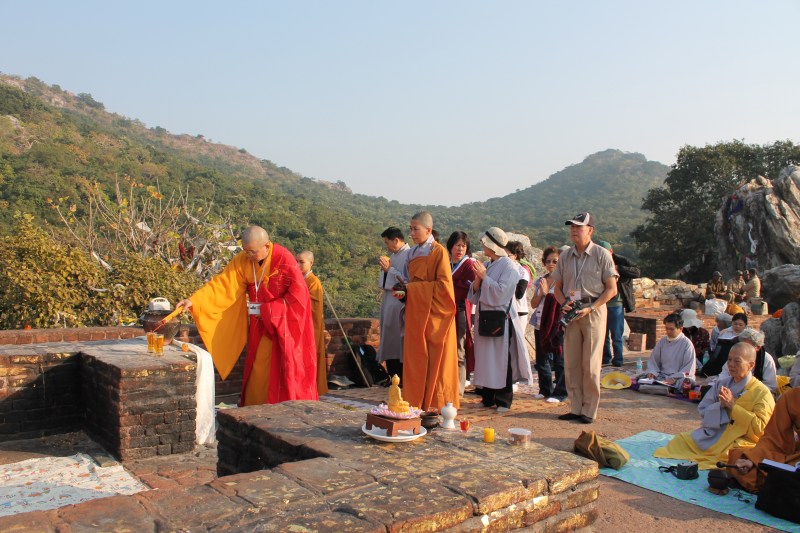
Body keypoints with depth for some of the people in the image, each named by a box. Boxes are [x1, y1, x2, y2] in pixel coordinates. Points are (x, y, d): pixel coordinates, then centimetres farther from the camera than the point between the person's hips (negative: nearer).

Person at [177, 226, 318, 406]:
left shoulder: (284, 259, -18)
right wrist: (193, 300, -23)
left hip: (285, 323, -4)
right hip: (261, 325, 4)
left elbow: (298, 294, -17)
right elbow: (221, 284, -11)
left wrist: (266, 310, -16)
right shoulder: (242, 260, -6)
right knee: (258, 370, 7)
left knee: (285, 370, -1)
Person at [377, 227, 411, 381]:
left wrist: (389, 269, -13)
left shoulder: (409, 255, -11)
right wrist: (384, 268, 3)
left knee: (398, 341, -5)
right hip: (388, 303, 9)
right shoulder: (393, 255, 16)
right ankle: (392, 377, 18)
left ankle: (401, 379, 2)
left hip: (400, 305, -9)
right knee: (389, 341, 10)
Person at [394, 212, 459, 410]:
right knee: (415, 360, 7)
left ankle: (437, 405, 9)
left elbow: (443, 284, -16)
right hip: (416, 314, 7)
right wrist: (404, 289, -1)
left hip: (434, 315, -7)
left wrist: (412, 288, -15)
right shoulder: (412, 253, 12)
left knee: (436, 361, 0)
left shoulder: (439, 252, -9)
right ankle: (416, 402, 14)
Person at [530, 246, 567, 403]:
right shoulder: (540, 280, 13)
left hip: (557, 325, -6)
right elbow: (533, 304, 10)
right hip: (540, 324, 6)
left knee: (559, 360, -1)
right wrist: (541, 293, -7)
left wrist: (548, 292, -12)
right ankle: (545, 389, 24)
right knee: (542, 359, 12)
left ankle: (560, 393, 7)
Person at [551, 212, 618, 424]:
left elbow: (612, 289, -5)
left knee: (590, 364, -2)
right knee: (571, 363, 6)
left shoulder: (601, 254, -3)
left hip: (593, 311, -4)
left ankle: (589, 410, 8)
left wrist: (590, 308, -14)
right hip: (571, 313, 5)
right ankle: (575, 408, 15)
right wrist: (564, 303, -4)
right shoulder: (565, 256, 10)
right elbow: (558, 288, 16)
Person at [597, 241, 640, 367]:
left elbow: (637, 272, -17)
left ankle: (617, 361, 10)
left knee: (616, 335, 0)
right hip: (601, 304, 5)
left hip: (616, 304, -5)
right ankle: (606, 359, 24)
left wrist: (618, 268, -24)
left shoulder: (622, 261, -4)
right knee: (603, 334, 11)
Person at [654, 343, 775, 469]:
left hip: (737, 444, -5)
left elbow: (761, 428, -14)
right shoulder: (720, 384, 13)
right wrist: (721, 405, -11)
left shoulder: (761, 392, -4)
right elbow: (703, 411, 10)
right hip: (709, 436, 5)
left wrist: (733, 405, -16)